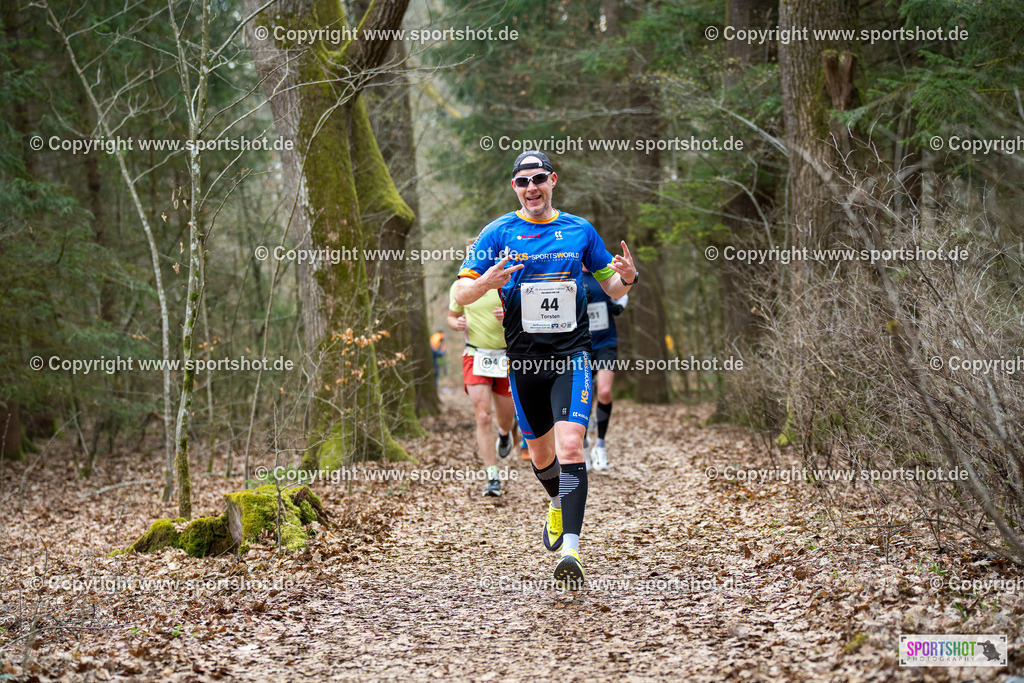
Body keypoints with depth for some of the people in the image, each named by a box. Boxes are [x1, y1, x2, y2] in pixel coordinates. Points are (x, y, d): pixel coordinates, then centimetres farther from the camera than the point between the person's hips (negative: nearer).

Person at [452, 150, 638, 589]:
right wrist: (486, 282, -23)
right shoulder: (498, 233, 2)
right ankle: (558, 505, 48)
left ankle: (570, 549, -23)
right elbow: (460, 294, -1)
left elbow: (611, 287, 14)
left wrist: (626, 277, -10)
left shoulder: (580, 230, 6)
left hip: (571, 354, -1)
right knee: (539, 451, 14)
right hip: (524, 356, 1)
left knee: (570, 446, -18)